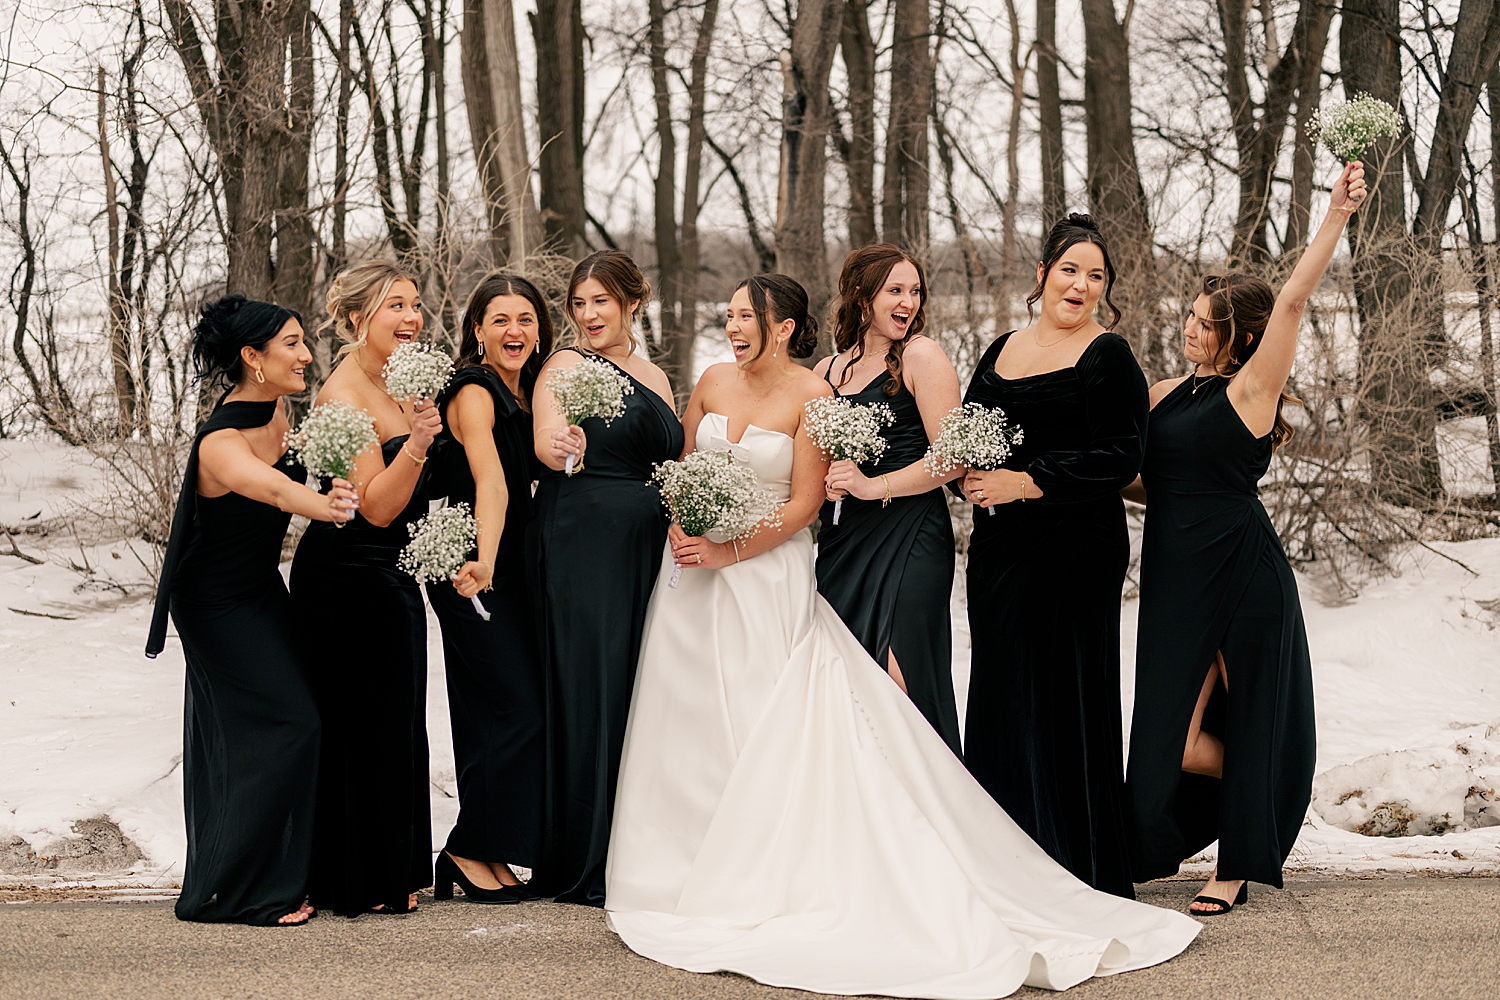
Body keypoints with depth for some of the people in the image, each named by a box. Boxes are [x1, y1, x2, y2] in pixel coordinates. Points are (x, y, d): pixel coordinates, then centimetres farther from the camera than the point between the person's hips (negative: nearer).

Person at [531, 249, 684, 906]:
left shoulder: (654, 377, 17)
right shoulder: (566, 366, -2)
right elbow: (547, 443, -18)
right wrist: (562, 449, -40)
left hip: (648, 551, 6)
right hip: (583, 544, -6)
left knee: (642, 690, 7)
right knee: (590, 690, -5)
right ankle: (584, 868, 1)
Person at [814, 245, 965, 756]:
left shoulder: (921, 357, -3)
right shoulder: (827, 371, 13)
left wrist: (873, 486, -15)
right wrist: (822, 482, -1)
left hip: (908, 536, -5)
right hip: (842, 539, 6)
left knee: (899, 679, -10)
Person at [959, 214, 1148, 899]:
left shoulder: (1109, 356, -4)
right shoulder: (1002, 351, 14)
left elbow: (1122, 457, -13)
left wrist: (1027, 482, -17)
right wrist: (971, 470, -1)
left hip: (1076, 551, -6)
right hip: (999, 548, 6)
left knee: (1065, 701, -3)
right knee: (1000, 698, 8)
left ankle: (1080, 873, 8)